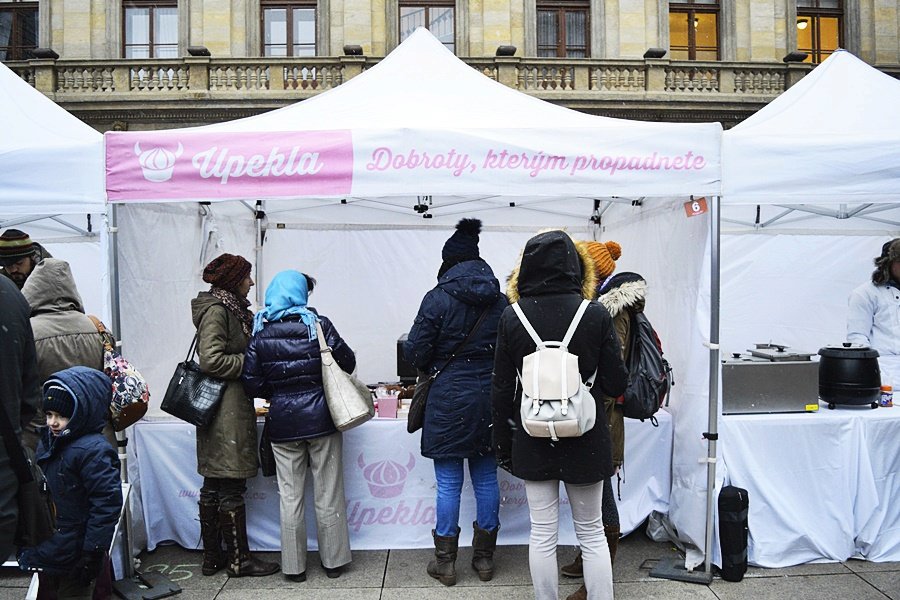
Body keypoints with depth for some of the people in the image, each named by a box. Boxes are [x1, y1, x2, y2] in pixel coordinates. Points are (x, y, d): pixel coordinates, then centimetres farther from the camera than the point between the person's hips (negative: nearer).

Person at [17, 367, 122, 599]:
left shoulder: (93, 451, -24)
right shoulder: (47, 441, 3)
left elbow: (107, 504, -24)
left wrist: (93, 553, -21)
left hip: (73, 559, -8)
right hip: (47, 553, 8)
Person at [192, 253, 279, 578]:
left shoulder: (231, 308, 16)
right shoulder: (216, 310, -13)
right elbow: (211, 359, -21)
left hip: (222, 408, 10)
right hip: (227, 408, -10)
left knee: (214, 485, 14)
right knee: (231, 487, -1)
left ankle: (212, 557, 25)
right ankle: (239, 559, 10)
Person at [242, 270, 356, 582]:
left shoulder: (261, 333, -2)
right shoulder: (318, 324, -7)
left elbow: (252, 383, -4)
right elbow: (347, 362, -5)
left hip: (283, 422, 2)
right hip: (321, 418, -1)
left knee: (290, 496, 11)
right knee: (328, 494, 9)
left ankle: (294, 566, 20)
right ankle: (333, 560, 20)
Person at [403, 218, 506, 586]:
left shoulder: (438, 298, -10)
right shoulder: (499, 300, 3)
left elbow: (415, 352, -9)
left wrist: (431, 366, 12)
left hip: (448, 398, -4)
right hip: (489, 397, 4)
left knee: (449, 483, 6)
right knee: (486, 479, 13)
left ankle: (446, 562, 18)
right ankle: (484, 558, 25)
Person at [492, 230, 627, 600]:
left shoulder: (512, 318, -7)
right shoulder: (596, 314, -10)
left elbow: (501, 389, -3)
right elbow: (616, 385, -7)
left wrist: (503, 444, 8)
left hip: (533, 441, 1)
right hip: (585, 440, 0)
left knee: (542, 534, 11)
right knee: (591, 533, 14)